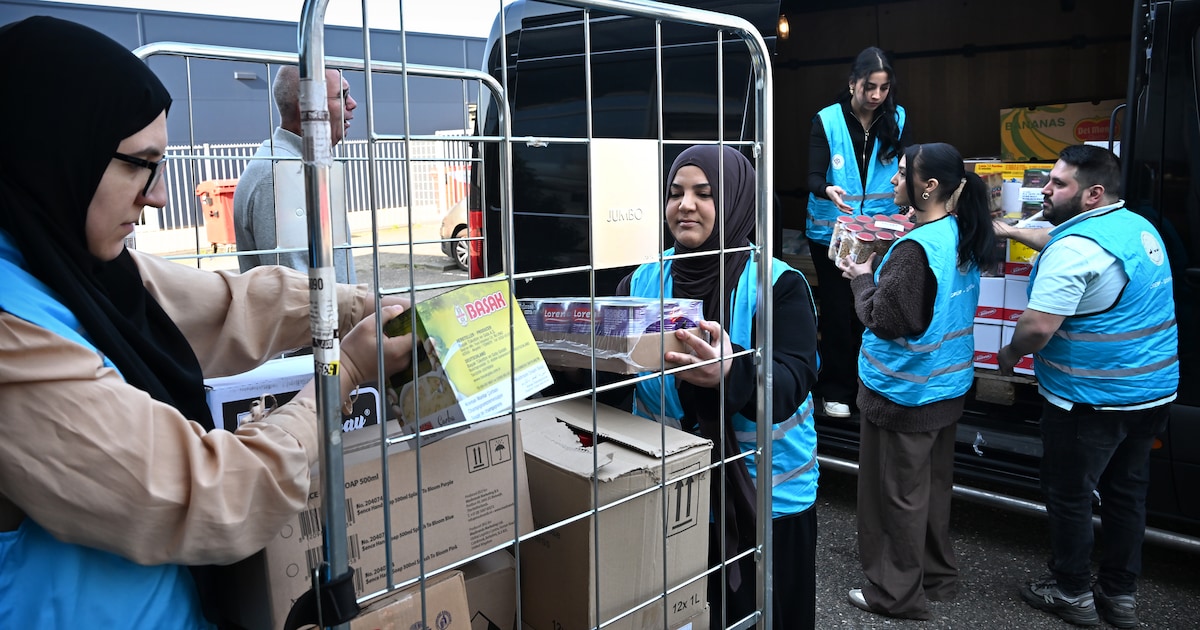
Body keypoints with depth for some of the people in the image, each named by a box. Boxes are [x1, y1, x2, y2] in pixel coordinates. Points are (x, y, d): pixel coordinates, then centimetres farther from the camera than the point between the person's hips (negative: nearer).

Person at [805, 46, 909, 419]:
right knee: (838, 312, 5)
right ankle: (835, 391, 18)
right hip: (832, 233, -2)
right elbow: (814, 178, -15)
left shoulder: (897, 120, 1)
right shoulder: (827, 121, -8)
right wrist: (829, 191, -38)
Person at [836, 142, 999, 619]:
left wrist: (862, 278, -7)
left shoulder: (915, 248, -25)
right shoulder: (962, 236, 3)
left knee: (898, 493, 5)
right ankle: (937, 575, 36)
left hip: (905, 393, -9)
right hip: (947, 385, 9)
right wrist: (879, 270, 4)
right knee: (933, 485, 21)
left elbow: (885, 320, -22)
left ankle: (897, 594, 20)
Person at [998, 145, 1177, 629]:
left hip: (1093, 399, -9)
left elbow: (1039, 325, -27)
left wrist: (1010, 354, -8)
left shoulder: (1075, 249, -23)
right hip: (1153, 391, 9)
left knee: (1069, 495, 8)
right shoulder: (1139, 226, 8)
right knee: (1127, 493, 19)